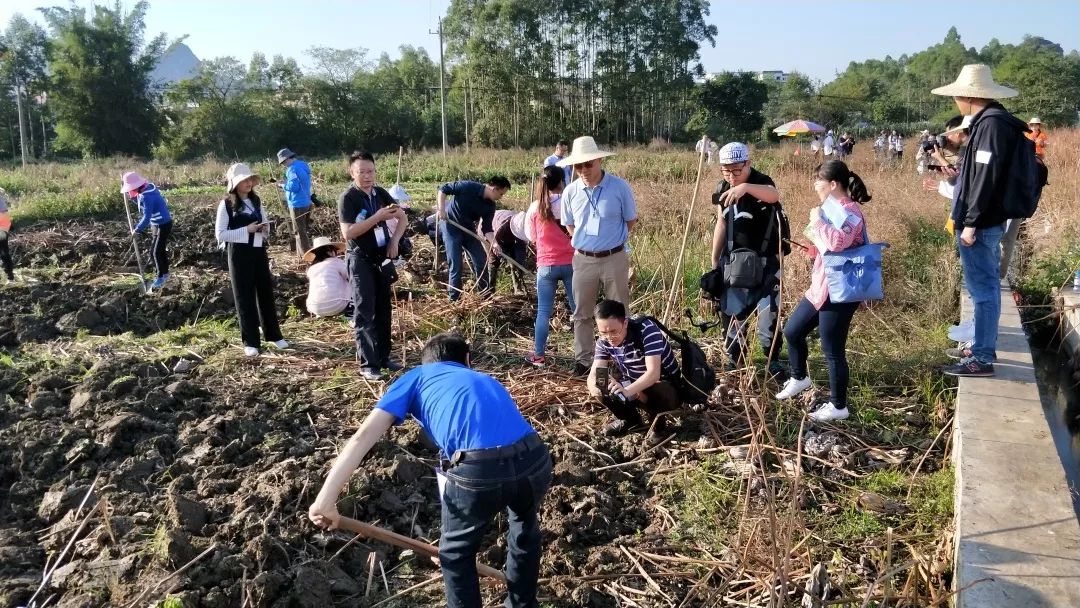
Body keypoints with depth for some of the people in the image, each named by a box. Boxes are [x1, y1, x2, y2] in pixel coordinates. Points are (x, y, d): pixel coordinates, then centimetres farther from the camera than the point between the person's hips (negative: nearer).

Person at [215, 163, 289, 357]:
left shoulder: (256, 201, 9)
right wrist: (246, 230, -18)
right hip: (239, 254, -5)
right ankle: (250, 342, 9)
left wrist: (265, 229, -4)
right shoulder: (226, 204, -7)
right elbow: (220, 235, -10)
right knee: (244, 297, 2)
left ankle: (273, 335, 22)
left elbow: (265, 223, 20)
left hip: (259, 251, 5)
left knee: (266, 292, 10)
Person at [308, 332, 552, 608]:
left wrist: (325, 500, 9)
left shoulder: (417, 377, 25)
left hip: (477, 471, -4)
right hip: (535, 460, 5)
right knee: (526, 530, 38)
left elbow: (363, 436, 12)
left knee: (455, 555, 27)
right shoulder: (489, 382, 37)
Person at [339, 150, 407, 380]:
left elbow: (402, 217, 16)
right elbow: (348, 233, -22)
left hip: (382, 258, 6)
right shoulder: (348, 198, -12)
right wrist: (378, 217, -25)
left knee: (384, 310, 12)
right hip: (361, 261, -6)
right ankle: (368, 364, 3)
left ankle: (383, 357, 24)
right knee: (364, 313, -2)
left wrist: (394, 240, 0)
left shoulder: (380, 193, 5)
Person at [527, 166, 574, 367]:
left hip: (546, 265, 1)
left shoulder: (534, 209, -2)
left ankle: (539, 355, 10)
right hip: (571, 263, 0)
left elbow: (532, 238, 7)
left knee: (544, 312, 6)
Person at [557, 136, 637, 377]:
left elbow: (631, 221, 1)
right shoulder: (571, 191, -3)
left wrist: (611, 240, 6)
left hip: (615, 258, -2)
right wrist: (584, 243, 6)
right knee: (582, 313, 11)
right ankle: (583, 359, 24)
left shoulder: (619, 187, -11)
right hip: (583, 259, 3)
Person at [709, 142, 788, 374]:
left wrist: (745, 187, -61)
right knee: (730, 310, 11)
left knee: (768, 312, -4)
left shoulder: (761, 182, -16)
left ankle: (773, 361, 13)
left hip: (765, 260, -6)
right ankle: (734, 359, 25)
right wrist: (715, 261, 11)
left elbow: (774, 195, -42)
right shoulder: (722, 188, 3)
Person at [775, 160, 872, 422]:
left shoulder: (850, 212, -17)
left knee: (833, 350, -1)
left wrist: (818, 222, -21)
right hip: (820, 287, 10)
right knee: (792, 331, 19)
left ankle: (838, 407, 13)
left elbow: (837, 242, -37)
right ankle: (799, 377, 41)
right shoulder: (834, 208, 14)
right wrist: (812, 245, 8)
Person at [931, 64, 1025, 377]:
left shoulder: (991, 123, -17)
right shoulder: (992, 121, 13)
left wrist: (971, 222, -21)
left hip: (981, 223, -10)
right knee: (987, 286, 17)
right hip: (988, 221, 10)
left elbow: (987, 177, -22)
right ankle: (984, 347, 28)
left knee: (982, 289, -4)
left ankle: (981, 359, 3)